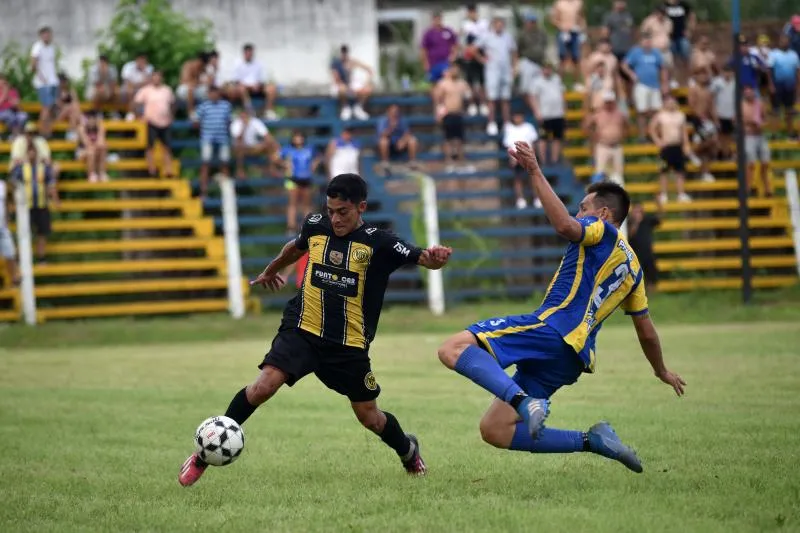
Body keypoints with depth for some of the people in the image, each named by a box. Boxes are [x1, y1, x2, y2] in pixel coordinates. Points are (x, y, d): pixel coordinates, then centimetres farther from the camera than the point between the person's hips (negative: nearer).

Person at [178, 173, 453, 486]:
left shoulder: (378, 243, -11)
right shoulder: (315, 226, 0)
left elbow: (424, 260, -19)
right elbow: (295, 248, 24)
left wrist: (434, 258, -44)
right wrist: (271, 271, 42)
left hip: (350, 345, -1)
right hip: (302, 331, 1)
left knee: (369, 417, 8)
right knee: (264, 386, -21)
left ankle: (408, 450, 42)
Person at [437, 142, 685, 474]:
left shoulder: (602, 231, 5)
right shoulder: (632, 266, 30)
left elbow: (565, 225, -19)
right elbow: (646, 332, 34)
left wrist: (535, 173, -16)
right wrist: (662, 372, 50)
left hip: (551, 330, -9)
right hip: (573, 358, 9)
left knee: (453, 349, -22)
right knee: (494, 431, 10)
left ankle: (525, 402, -40)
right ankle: (592, 440, 4)